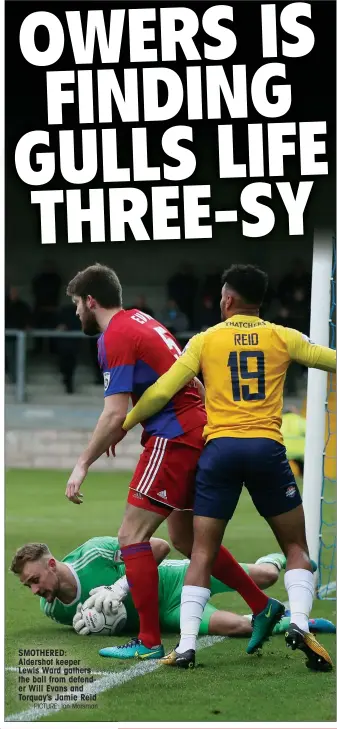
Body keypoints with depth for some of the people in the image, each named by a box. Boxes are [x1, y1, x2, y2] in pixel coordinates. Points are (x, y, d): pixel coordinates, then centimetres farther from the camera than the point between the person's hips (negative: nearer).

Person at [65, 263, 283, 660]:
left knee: (131, 536, -6)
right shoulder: (141, 321, 17)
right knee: (185, 538, 19)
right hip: (198, 431, 10)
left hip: (173, 439, -10)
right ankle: (263, 606, 22)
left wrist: (83, 463, -11)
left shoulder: (115, 337, -11)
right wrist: (117, 430, 28)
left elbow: (115, 414, -18)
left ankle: (149, 642, -6)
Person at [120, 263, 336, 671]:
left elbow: (161, 392, 5)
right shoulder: (282, 338, 7)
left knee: (202, 553, 6)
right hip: (267, 450, 0)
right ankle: (299, 624, -9)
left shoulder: (206, 341, 7)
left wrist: (124, 425, 19)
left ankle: (186, 645, -5)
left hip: (219, 449, 0)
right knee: (296, 547, 13)